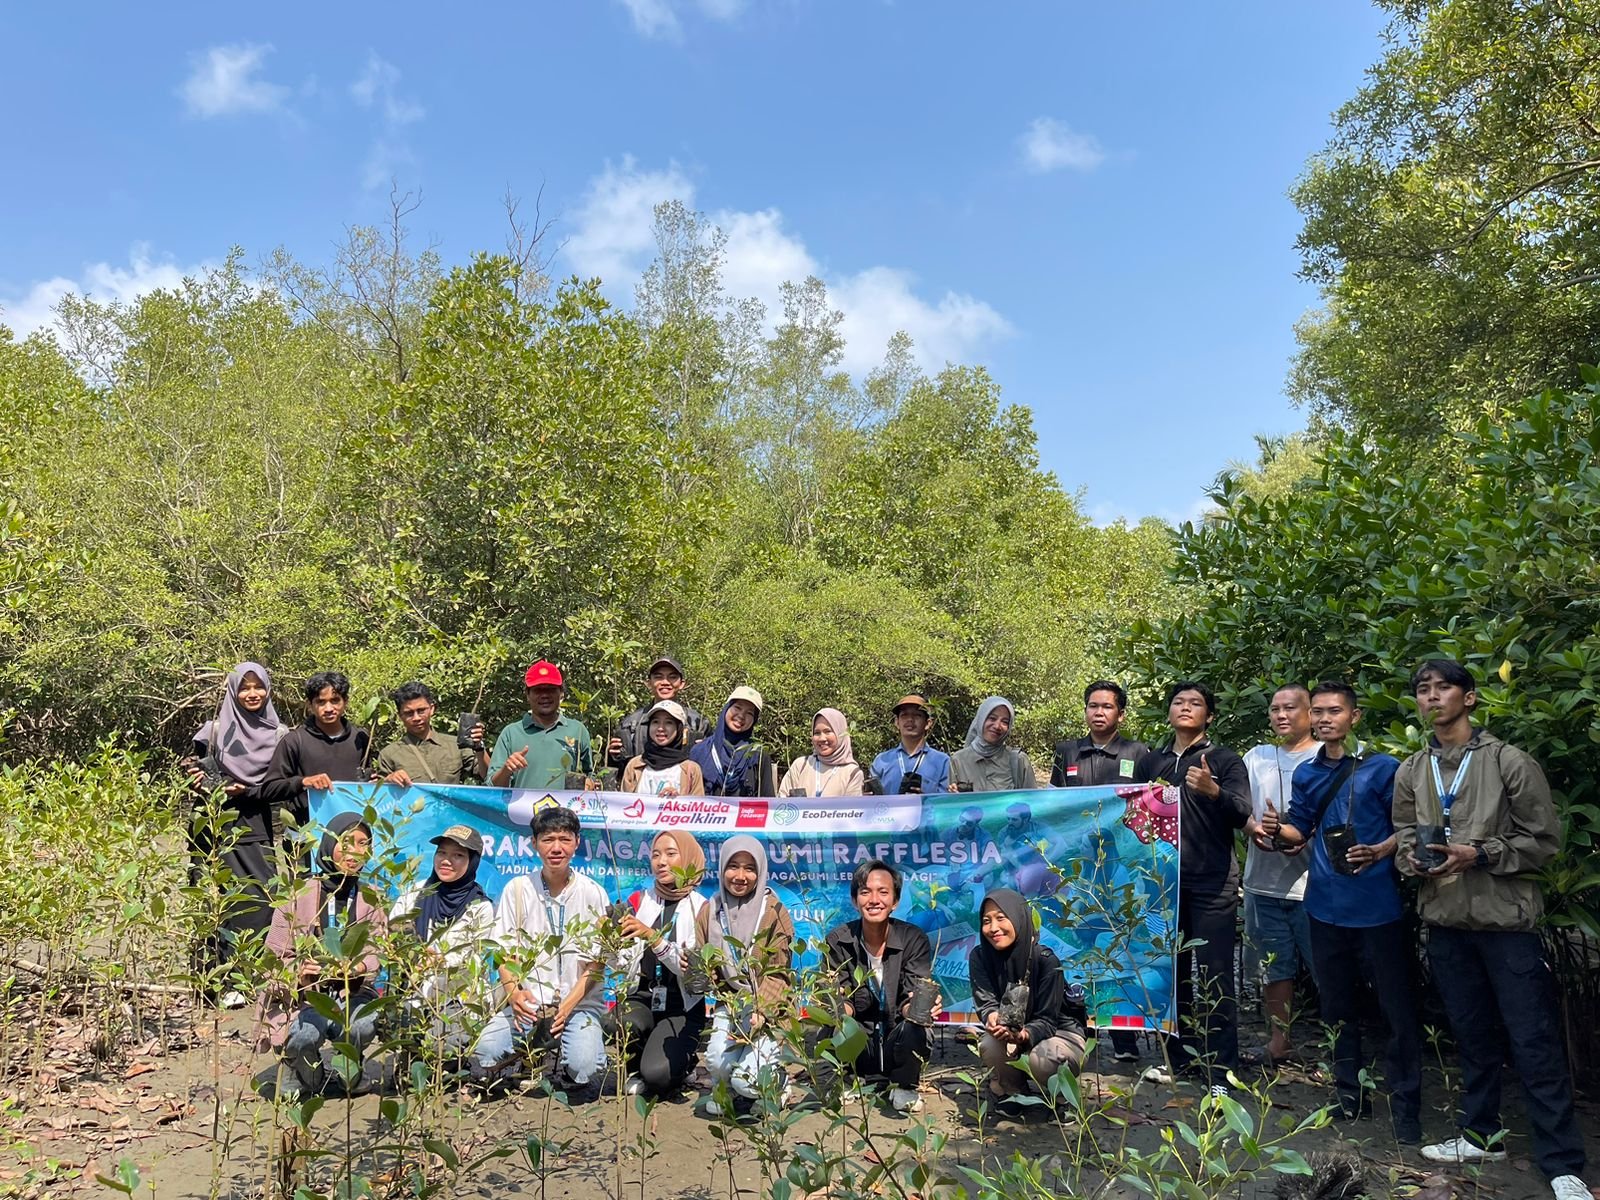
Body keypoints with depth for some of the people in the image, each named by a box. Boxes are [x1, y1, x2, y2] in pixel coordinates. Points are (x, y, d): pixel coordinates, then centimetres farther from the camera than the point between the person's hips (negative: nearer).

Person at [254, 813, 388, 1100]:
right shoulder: (300, 895, -4)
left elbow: (377, 953, -2)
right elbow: (274, 956, -5)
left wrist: (358, 966, -27)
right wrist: (298, 974, -28)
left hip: (350, 992, 2)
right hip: (300, 997, -1)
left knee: (365, 1022, -32)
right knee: (305, 1033, -35)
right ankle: (295, 1067, 6)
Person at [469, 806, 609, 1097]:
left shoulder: (593, 893, -1)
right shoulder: (517, 889, 3)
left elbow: (598, 961, 0)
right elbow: (504, 951, 6)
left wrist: (570, 1003, -13)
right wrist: (513, 992, -13)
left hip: (579, 1002, -2)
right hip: (527, 1002, 2)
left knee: (585, 1070, -26)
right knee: (483, 1057, -20)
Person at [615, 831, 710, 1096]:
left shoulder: (701, 909, -4)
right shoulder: (639, 901, 4)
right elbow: (624, 965, 1)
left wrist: (653, 937, -28)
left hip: (682, 1007, -2)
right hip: (640, 997, 3)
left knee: (657, 1075, -25)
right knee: (627, 1025, -32)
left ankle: (681, 1060, 13)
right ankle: (634, 1072, 3)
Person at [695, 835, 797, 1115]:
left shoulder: (774, 913, -8)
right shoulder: (711, 911, 2)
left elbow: (778, 974, -10)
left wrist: (760, 1013, -24)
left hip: (767, 1008, -3)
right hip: (729, 1004, 3)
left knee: (747, 1081, -21)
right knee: (718, 1061, -25)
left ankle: (776, 1083, 17)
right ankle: (724, 1091, 13)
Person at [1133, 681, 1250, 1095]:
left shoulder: (1225, 760, 1)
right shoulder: (1150, 762, 12)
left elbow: (1242, 814, -12)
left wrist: (1212, 790, -30)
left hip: (1211, 884, -4)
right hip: (1162, 879, 4)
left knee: (1215, 978, -3)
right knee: (1170, 971, 11)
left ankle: (1221, 1071, 4)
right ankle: (1178, 1053, 25)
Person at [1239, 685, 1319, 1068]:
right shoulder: (1256, 757, 13)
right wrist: (1254, 827, -11)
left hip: (1311, 881, -4)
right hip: (1264, 880, 4)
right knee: (1273, 967, 12)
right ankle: (1278, 1042, 23)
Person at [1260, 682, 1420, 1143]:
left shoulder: (1382, 768, -5)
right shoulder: (1306, 774, 10)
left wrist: (1378, 852, -19)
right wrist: (1278, 828, -6)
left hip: (1378, 905, -5)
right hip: (1326, 906, 5)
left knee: (1398, 1007, -1)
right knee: (1337, 1006, 14)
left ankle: (1405, 1105, 11)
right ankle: (1350, 1094, 28)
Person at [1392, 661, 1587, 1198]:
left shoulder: (1510, 762, -5)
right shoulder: (1410, 773, 9)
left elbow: (1544, 838, -6)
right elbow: (1403, 837, 15)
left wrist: (1478, 855, -17)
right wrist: (1414, 860, -6)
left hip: (1507, 920, -4)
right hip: (1446, 923, 5)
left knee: (1534, 1043, -1)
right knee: (1473, 1034, 17)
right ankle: (1481, 1135, 30)